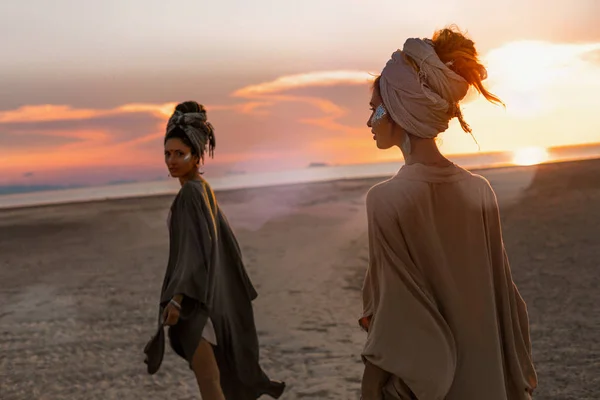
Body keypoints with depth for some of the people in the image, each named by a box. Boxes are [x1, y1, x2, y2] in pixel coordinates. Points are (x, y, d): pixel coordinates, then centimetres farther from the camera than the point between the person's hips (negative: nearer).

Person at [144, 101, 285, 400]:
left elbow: (195, 248, -24)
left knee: (206, 374, -5)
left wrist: (178, 297, -30)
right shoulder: (201, 189, 11)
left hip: (194, 291, -10)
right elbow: (223, 240, 17)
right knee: (215, 369, 18)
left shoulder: (190, 193, -16)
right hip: (205, 289, 10)